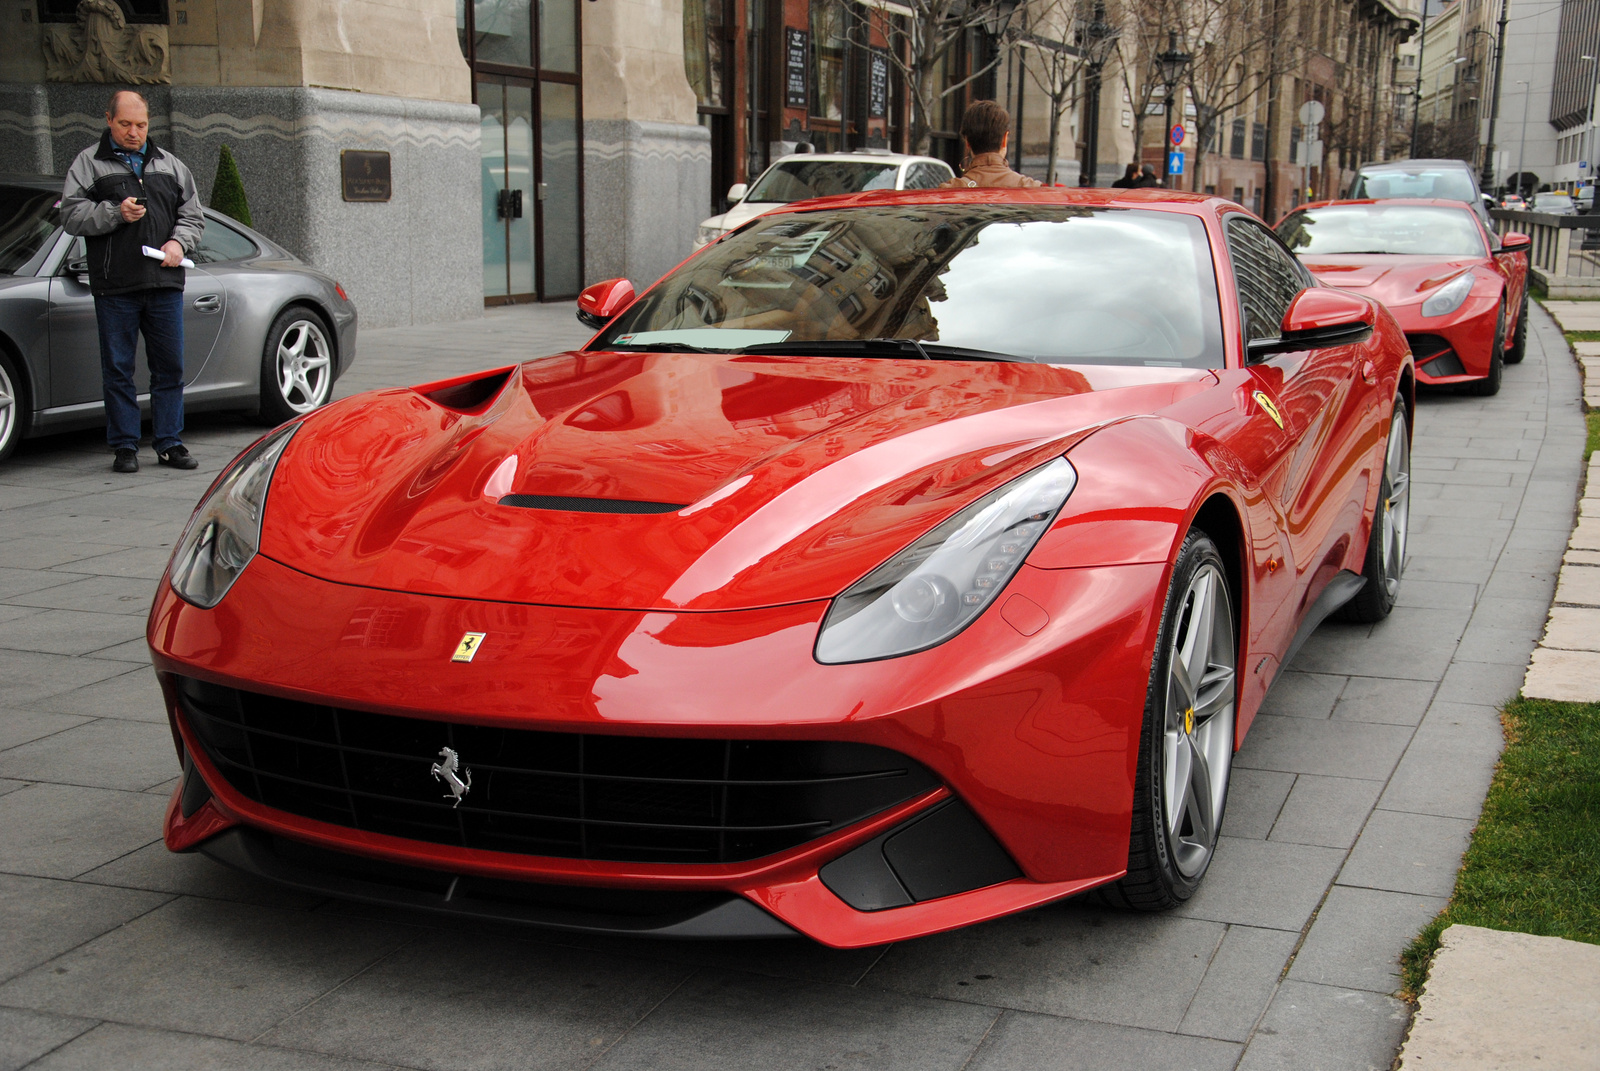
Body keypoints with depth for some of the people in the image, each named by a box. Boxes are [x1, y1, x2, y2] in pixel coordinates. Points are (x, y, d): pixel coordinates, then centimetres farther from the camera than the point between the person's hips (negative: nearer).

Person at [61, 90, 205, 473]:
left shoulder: (169, 164, 16)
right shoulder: (89, 163, 7)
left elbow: (193, 215, 18)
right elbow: (71, 215, -1)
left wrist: (178, 242, -1)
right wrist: (114, 213, -14)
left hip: (165, 283, 2)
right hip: (114, 287, -2)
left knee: (170, 366, 4)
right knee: (117, 369, 1)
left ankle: (170, 444, 12)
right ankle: (125, 447, 9)